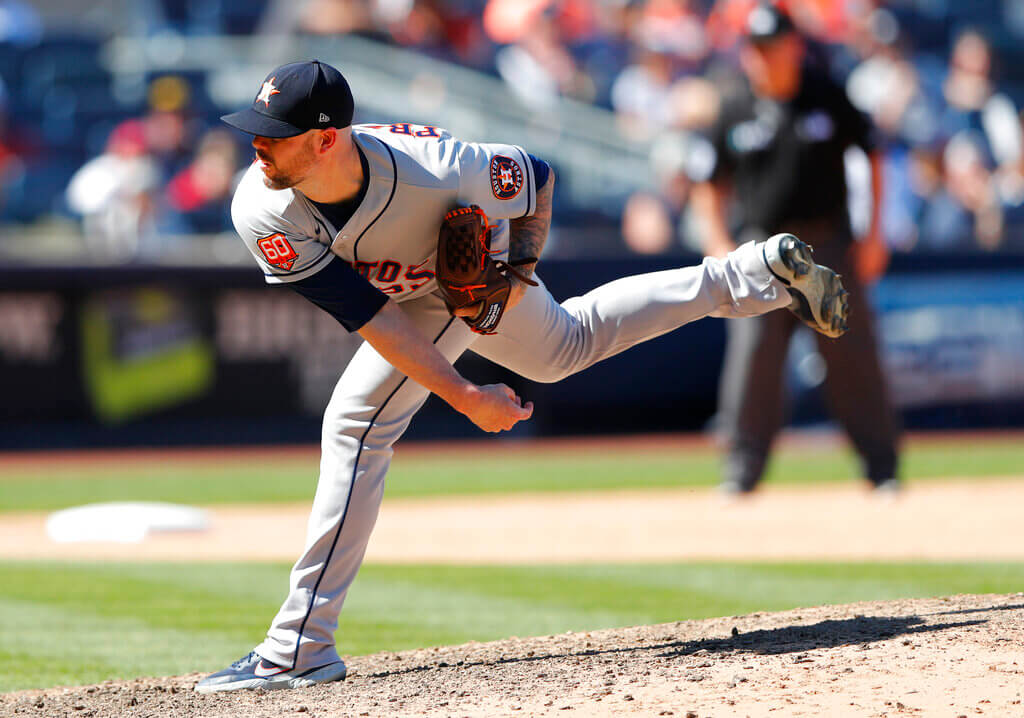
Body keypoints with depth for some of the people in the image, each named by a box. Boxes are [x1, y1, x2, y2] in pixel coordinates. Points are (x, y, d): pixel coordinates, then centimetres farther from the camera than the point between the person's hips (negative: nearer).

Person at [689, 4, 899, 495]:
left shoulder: (828, 98, 1)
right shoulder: (736, 112, 4)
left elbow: (872, 155, 9)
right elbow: (710, 184, 12)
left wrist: (874, 233, 3)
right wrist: (719, 246, -1)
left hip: (829, 246, -1)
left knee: (853, 356, -1)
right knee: (752, 355, -9)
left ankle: (882, 467, 9)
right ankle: (742, 469, -1)